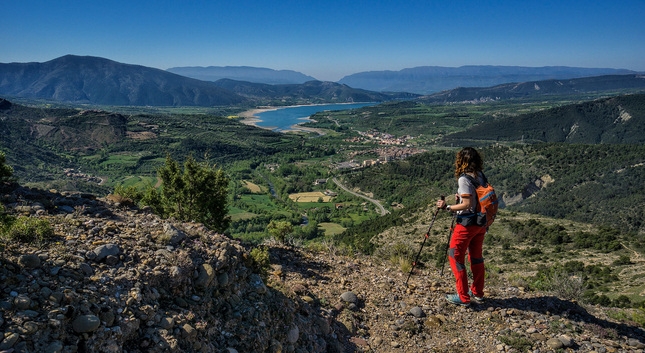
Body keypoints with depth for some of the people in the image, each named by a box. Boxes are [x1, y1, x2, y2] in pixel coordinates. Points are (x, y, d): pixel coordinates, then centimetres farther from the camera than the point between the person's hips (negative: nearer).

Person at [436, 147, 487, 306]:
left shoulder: (464, 179, -18)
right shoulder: (481, 176, 4)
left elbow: (467, 205, -22)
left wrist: (447, 207, -15)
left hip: (467, 223, -8)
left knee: (455, 256, 3)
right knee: (476, 256, 19)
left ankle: (463, 297, 7)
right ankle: (477, 293, 31)